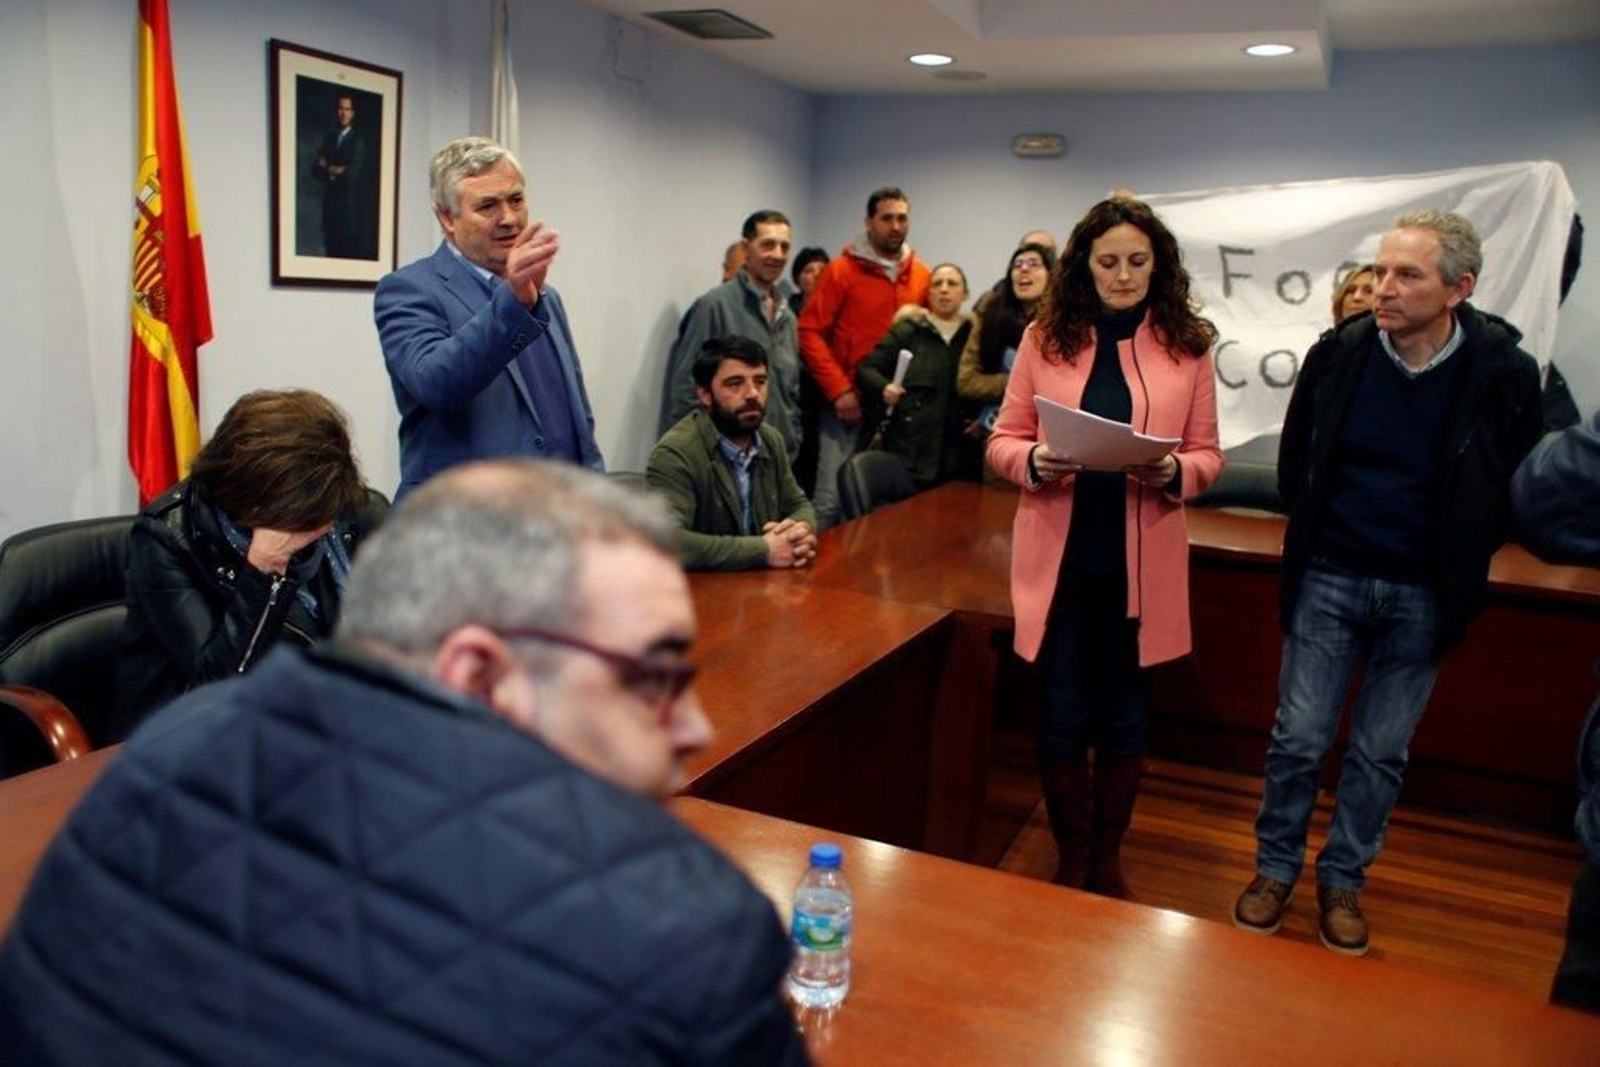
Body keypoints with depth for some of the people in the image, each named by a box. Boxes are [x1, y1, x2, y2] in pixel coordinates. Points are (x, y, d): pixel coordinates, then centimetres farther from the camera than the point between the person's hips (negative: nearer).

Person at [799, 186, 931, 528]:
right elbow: (809, 333, -6)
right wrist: (839, 390, -12)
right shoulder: (841, 270, -3)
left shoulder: (921, 275, 9)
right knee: (831, 497, -5)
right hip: (849, 404, -4)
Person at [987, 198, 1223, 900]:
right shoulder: (1045, 337, 2)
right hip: (1058, 553, 0)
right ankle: (1071, 859, 28)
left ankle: (1107, 858, 33)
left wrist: (1175, 472, -18)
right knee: (1062, 714, 7)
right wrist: (1035, 461, -19)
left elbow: (1208, 455, 4)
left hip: (1142, 561, 0)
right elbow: (1002, 441, 3)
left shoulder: (1187, 344, 2)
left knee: (1125, 715, 13)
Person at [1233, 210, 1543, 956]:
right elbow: (1295, 463, 6)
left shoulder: (1503, 374, -11)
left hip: (1423, 597, 0)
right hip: (1329, 579, 0)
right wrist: (1316, 537, 7)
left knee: (1381, 752, 12)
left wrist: (1456, 562, 1)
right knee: (1299, 737, 6)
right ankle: (1275, 867, 25)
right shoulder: (1339, 352, -8)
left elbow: (1512, 492, 1)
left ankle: (1342, 881, 29)